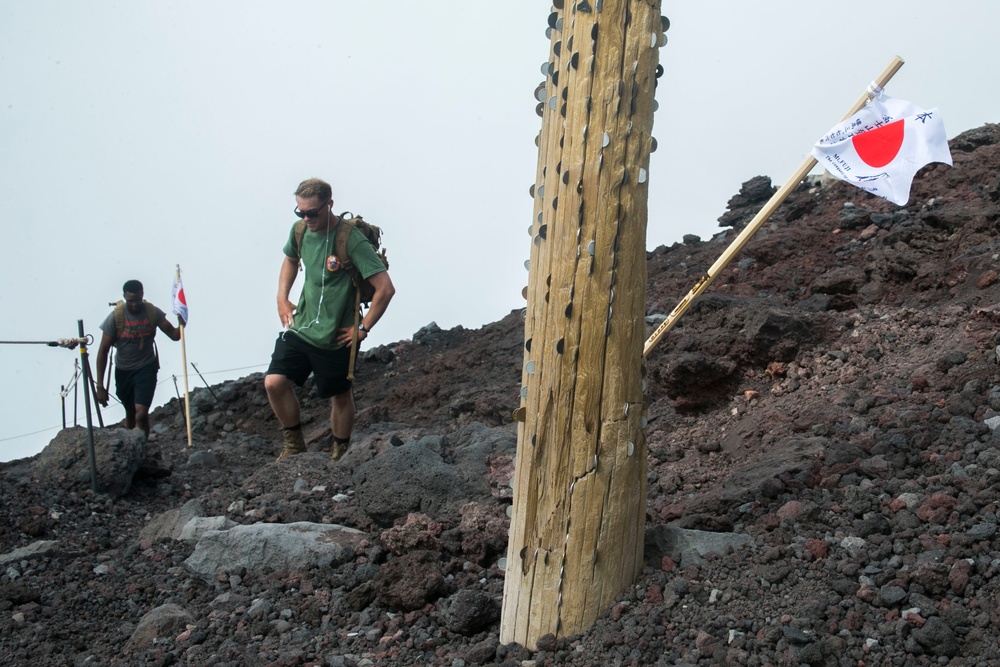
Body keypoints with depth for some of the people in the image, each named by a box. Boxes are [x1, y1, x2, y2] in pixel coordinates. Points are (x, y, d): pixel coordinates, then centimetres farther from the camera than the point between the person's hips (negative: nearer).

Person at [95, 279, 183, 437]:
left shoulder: (153, 312, -11)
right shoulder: (115, 317, -16)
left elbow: (174, 335, -10)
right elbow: (103, 351, -12)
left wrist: (181, 326, -36)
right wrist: (100, 386, -16)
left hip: (146, 368, -1)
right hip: (123, 371, 1)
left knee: (141, 413, -18)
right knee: (130, 413, 16)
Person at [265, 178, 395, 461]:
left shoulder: (351, 240, -21)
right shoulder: (300, 231, -1)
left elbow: (385, 288, -23)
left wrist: (363, 328, -15)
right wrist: (282, 298, 11)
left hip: (336, 337, -5)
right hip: (300, 328, 5)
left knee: (340, 395, 11)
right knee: (274, 383, -8)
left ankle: (339, 454, 33)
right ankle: (294, 443, 14)